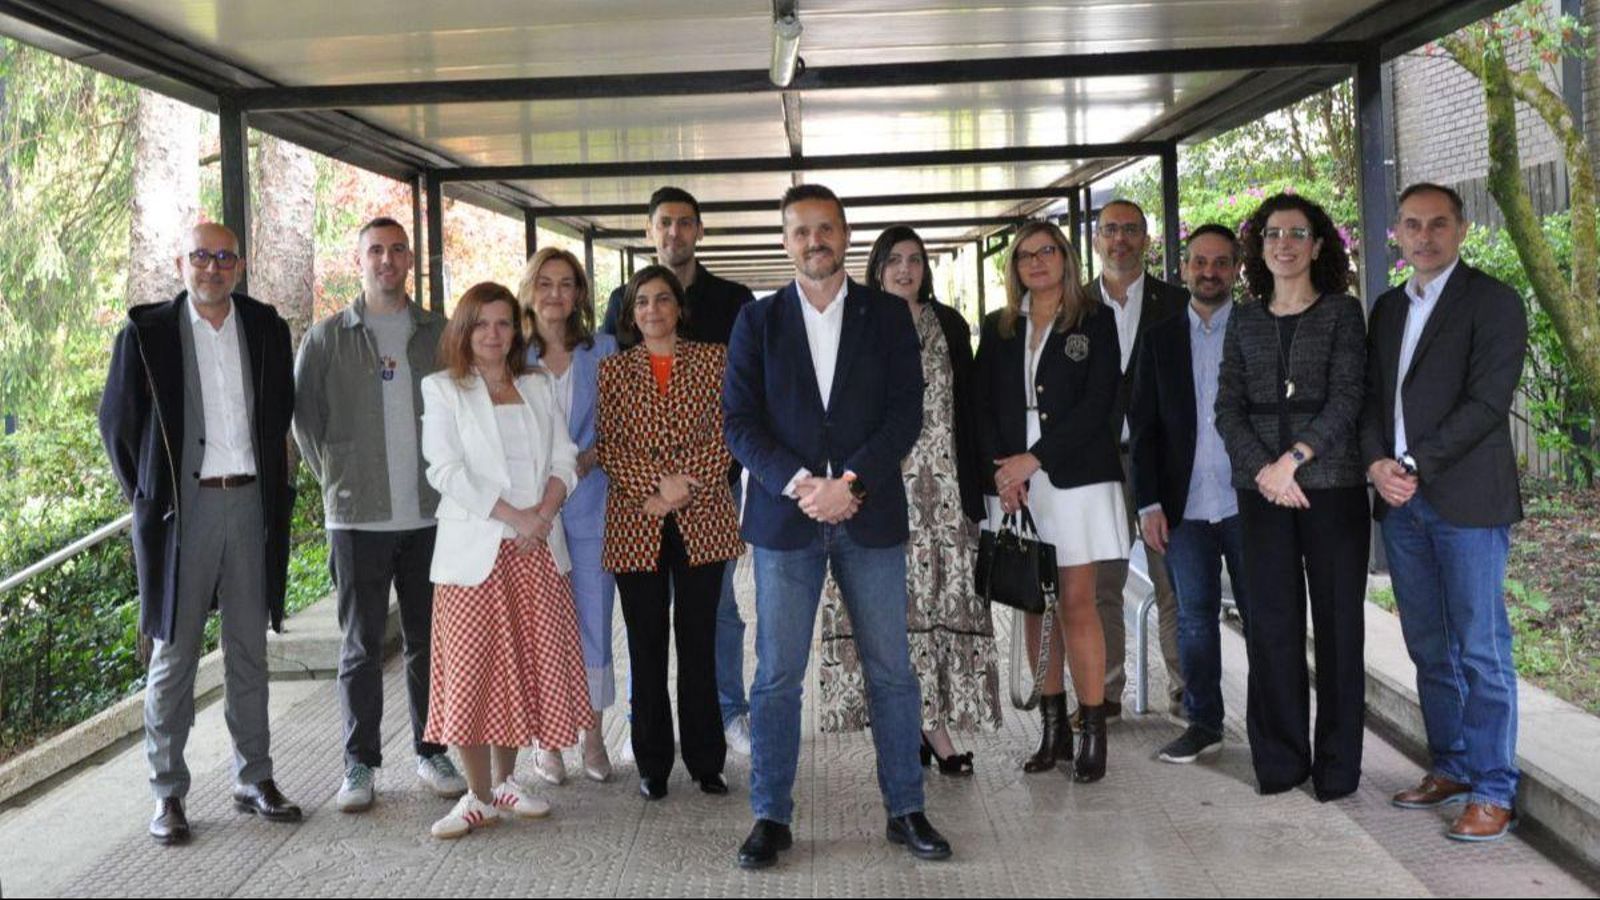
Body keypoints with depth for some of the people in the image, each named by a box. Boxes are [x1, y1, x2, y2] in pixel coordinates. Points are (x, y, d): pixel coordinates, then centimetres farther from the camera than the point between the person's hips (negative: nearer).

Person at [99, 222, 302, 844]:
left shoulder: (266, 330, 5)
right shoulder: (147, 333, -3)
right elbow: (116, 422, 5)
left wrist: (273, 484, 10)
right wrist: (146, 496, 4)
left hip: (250, 505, 3)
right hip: (182, 508, -3)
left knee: (249, 650, 11)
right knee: (174, 653, 3)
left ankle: (254, 780, 21)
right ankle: (168, 793, 12)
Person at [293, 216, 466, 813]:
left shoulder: (440, 333, 7)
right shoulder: (328, 337, 2)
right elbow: (304, 416, 5)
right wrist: (335, 478, 2)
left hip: (431, 514, 2)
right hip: (358, 517, -2)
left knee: (428, 639, 9)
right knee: (361, 645, 4)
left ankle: (432, 752, 22)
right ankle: (360, 764, 14)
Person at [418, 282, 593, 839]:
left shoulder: (537, 387, 15)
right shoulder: (442, 390, 2)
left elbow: (563, 458, 10)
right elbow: (447, 471, -9)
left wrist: (544, 513, -10)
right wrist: (514, 517, -15)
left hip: (538, 550, 4)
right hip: (476, 550, -4)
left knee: (527, 666, 6)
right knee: (472, 668, -4)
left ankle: (505, 780, 21)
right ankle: (479, 796, 5)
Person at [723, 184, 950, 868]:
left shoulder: (888, 316, 7)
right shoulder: (758, 321, 7)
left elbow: (905, 412, -1)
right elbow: (739, 420, 0)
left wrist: (848, 483, -13)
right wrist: (799, 484, -14)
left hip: (869, 514, 1)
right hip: (785, 513, 0)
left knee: (891, 671, 5)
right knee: (777, 676, 2)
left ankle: (905, 810, 17)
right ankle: (771, 817, 13)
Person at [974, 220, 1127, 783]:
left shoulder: (1095, 323, 2)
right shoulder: (998, 330, 13)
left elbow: (1098, 403, -7)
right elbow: (983, 405, 9)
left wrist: (1034, 458, -12)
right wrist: (1001, 472, -7)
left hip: (1075, 478, -3)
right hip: (1014, 484, 4)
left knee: (1076, 604, -6)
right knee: (1037, 608, 6)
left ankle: (1093, 733, -1)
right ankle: (1053, 730, 13)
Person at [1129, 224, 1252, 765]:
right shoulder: (1160, 338, 9)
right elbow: (1143, 425, 7)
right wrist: (1149, 502, 0)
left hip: (1247, 502, -2)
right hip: (1184, 507, 2)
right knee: (1194, 618, 8)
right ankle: (1203, 724, 19)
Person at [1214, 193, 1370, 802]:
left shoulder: (1342, 313, 3)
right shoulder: (1245, 322, 12)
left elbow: (1346, 398, -6)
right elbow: (1228, 408, 6)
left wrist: (1293, 459, -15)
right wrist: (1262, 468, -9)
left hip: (1332, 484, -2)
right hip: (1262, 490, 3)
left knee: (1337, 622, 1)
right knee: (1271, 621, 2)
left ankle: (1337, 763, 10)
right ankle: (1280, 757, 13)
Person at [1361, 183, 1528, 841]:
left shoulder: (1492, 303, -3)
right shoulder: (1388, 309, 16)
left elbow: (1486, 401, -12)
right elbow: (1371, 394, 13)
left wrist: (1416, 466, -15)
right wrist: (1377, 462, -5)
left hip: (1466, 499, -6)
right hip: (1402, 500, 6)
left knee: (1481, 650, -3)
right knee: (1429, 649, 12)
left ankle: (1492, 792, 3)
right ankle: (1451, 768, 24)